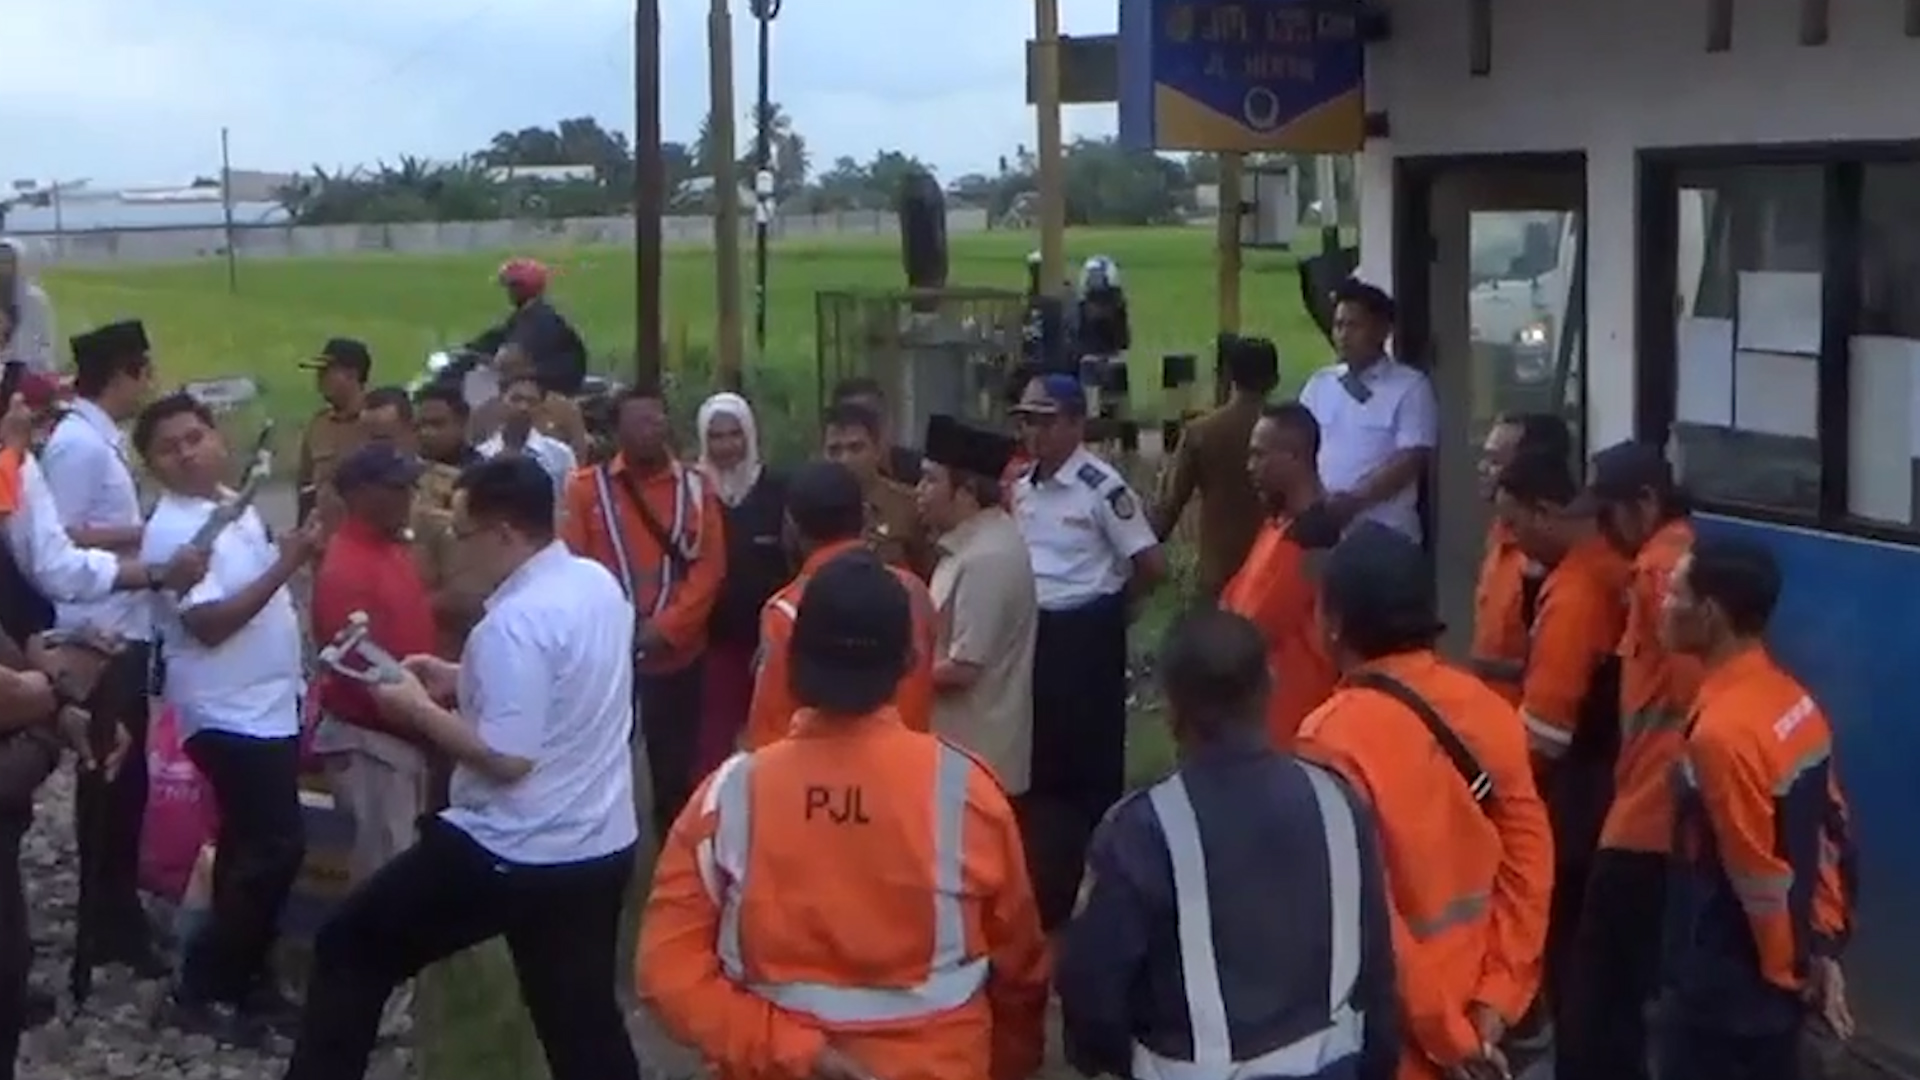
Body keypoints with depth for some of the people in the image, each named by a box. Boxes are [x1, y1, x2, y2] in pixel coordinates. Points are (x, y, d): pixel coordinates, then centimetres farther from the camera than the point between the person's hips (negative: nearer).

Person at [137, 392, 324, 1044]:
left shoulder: (236, 506, 10)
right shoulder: (172, 532, -17)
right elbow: (209, 623, -25)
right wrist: (285, 566, -26)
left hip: (270, 706, 9)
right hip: (231, 716, -9)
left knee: (253, 851, 15)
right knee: (276, 849, -9)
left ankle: (245, 979, 25)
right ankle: (201, 989, 2)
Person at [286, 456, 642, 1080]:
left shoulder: (515, 621, -22)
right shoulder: (599, 584, 5)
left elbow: (508, 758, -23)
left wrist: (421, 710, -11)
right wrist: (463, 681, 13)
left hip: (517, 854, -8)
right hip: (602, 845, 8)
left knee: (350, 948, 10)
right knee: (583, 1020, 16)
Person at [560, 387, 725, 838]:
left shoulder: (696, 487, 3)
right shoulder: (586, 486, 0)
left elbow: (709, 568, -3)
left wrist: (665, 629, -14)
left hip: (678, 655, 1)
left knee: (676, 773, 10)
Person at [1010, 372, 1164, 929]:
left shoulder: (1101, 487, -16)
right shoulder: (1021, 489, 8)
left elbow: (1153, 564, -16)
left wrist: (1108, 604, -4)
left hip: (1086, 637, -8)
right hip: (1034, 633, 8)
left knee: (1091, 764, 2)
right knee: (1041, 763, 13)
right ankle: (1049, 892, 24)